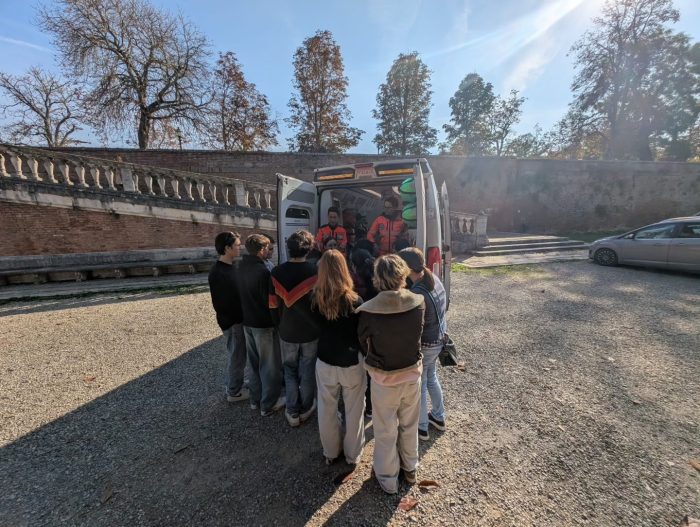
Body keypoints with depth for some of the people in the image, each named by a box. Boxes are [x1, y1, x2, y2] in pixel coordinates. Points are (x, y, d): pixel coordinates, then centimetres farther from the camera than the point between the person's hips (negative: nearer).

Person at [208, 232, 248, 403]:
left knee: (236, 355, 22)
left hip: (239, 318, 9)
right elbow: (220, 303, -21)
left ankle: (232, 383, 40)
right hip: (231, 321, -8)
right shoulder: (217, 272, -21)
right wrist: (232, 319, -15)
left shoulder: (231, 266, 7)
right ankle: (234, 392, 24)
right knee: (237, 356, 6)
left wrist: (243, 315, 7)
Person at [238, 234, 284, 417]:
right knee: (270, 365, 8)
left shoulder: (242, 267, 1)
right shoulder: (262, 271, -24)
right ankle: (268, 404, 20)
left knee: (254, 362, 21)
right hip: (263, 323, -8)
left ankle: (255, 398, 34)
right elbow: (269, 300, -20)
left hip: (247, 321, 8)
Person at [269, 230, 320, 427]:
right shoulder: (315, 271, -18)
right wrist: (320, 326, 4)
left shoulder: (276, 273, -10)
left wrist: (279, 326, 11)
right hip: (311, 331, -1)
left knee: (290, 370, 21)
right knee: (307, 371, 17)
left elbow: (273, 305, -4)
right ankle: (305, 409, 33)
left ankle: (293, 412, 27)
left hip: (287, 331, 2)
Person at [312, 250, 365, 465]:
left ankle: (330, 452, 41)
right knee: (354, 410, 19)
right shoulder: (355, 301, -22)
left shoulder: (316, 299, -14)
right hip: (352, 364, -2)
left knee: (327, 409, 22)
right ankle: (352, 454, 38)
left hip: (325, 362, 3)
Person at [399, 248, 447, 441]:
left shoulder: (417, 294, -32)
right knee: (431, 378, 27)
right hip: (439, 338, 8)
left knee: (419, 385, 13)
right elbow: (444, 306, 8)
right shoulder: (434, 278, -6)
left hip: (425, 344, -8)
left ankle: (422, 428, 33)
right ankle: (439, 417, 46)